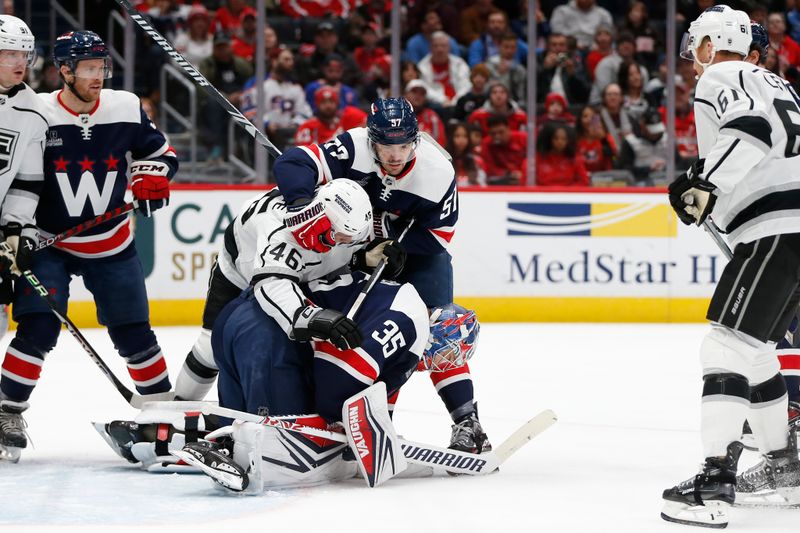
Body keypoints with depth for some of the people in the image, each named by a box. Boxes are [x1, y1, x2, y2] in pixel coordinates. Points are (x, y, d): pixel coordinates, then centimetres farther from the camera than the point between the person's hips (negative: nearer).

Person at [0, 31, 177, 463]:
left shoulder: (126, 109, -4)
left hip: (111, 246, 3)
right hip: (48, 244, -3)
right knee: (38, 329, -16)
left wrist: (152, 175, -11)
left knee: (133, 332, 6)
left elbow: (159, 152, 10)